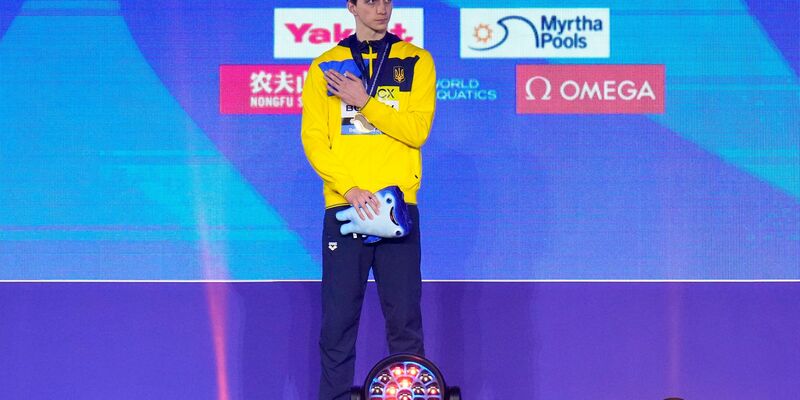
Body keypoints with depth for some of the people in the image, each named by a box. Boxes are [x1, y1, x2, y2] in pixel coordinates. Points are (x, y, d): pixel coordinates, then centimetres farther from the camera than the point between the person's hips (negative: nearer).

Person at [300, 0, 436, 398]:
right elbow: (314, 140, 0)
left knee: (405, 317, 0)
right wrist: (350, 188, -12)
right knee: (339, 318, 0)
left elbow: (418, 129, -4)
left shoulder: (416, 61, 8)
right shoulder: (325, 67, 8)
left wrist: (364, 102, -13)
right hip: (343, 206, 0)